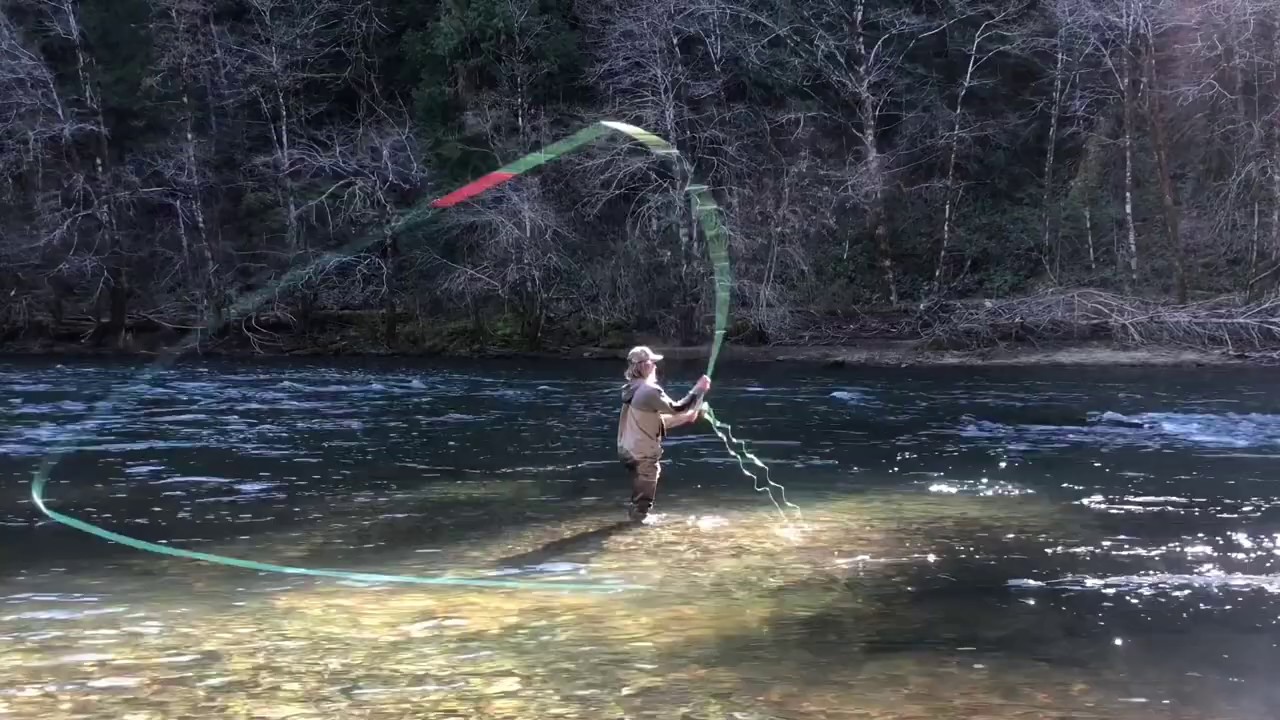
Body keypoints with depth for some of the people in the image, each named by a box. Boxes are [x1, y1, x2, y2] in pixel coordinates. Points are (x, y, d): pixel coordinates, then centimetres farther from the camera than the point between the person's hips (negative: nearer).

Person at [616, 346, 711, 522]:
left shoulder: (633, 390, 10)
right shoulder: (649, 390, -20)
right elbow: (676, 409, -17)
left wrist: (687, 417, 17)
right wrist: (699, 389, -8)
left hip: (628, 450, 9)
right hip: (643, 454, -9)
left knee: (639, 496, 24)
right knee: (643, 500, 3)